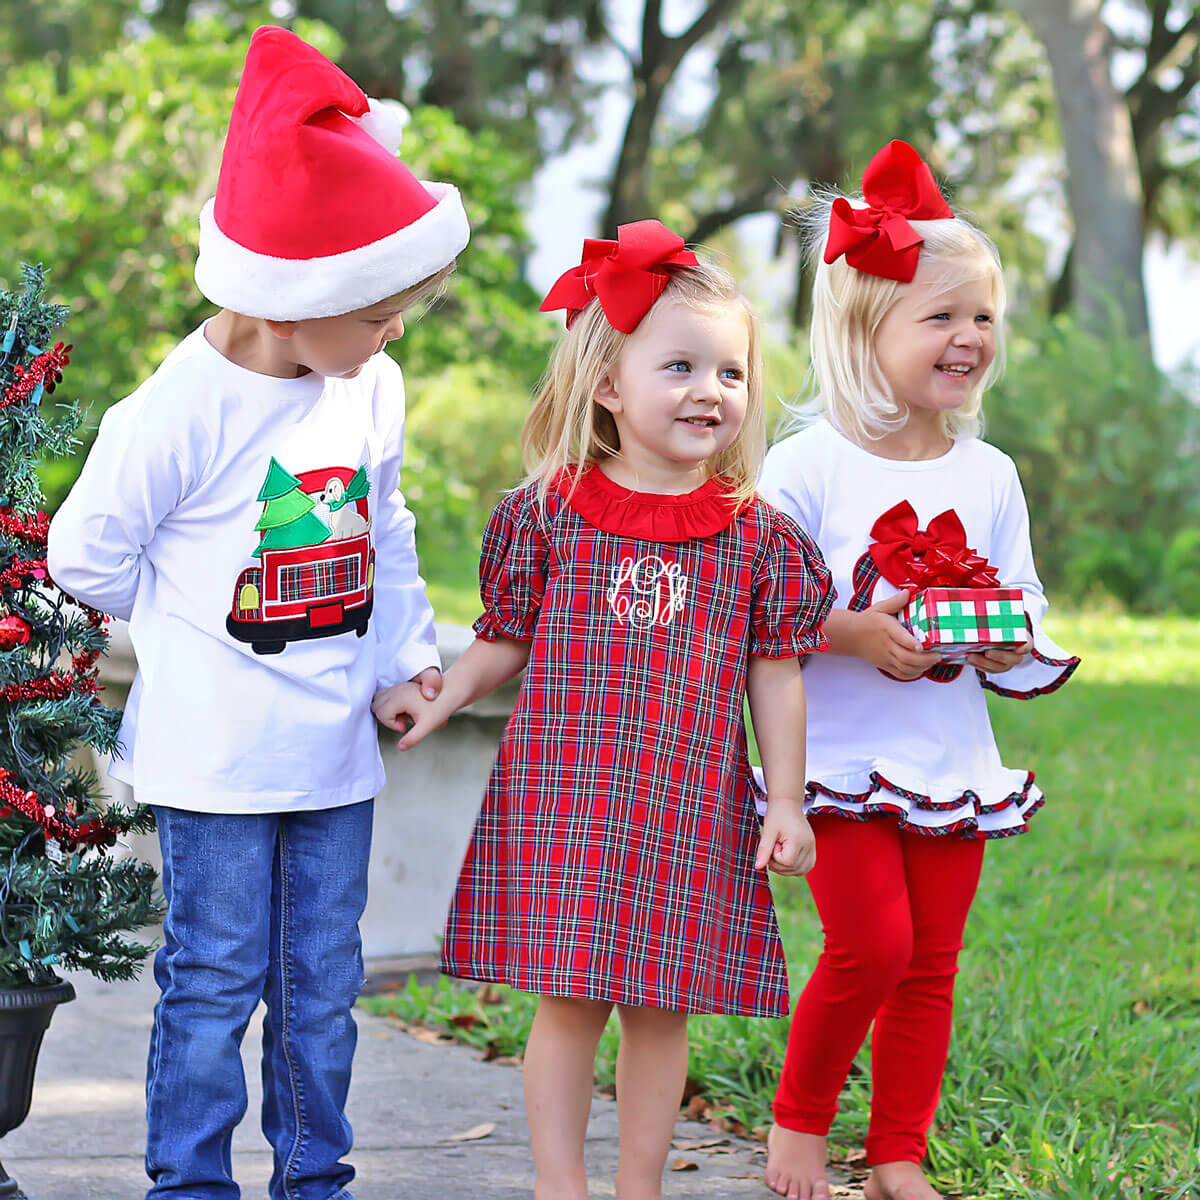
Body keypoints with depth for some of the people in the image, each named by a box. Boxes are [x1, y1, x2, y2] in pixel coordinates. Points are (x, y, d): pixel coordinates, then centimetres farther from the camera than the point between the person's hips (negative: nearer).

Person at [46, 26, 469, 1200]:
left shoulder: (372, 391, 3)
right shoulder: (183, 410, -16)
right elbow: (88, 553, -6)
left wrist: (409, 651, 13)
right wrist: (192, 627, 2)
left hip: (335, 748, 6)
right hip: (217, 753, -6)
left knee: (322, 978, 12)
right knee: (215, 979, 2)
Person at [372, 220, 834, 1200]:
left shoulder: (758, 535, 2)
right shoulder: (550, 512, -1)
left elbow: (774, 673, 6)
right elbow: (508, 640, 9)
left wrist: (786, 801, 5)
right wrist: (439, 700, -2)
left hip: (691, 809, 1)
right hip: (561, 794, -1)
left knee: (662, 1005, 8)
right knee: (567, 998, 2)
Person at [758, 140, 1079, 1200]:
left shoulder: (990, 475, 7)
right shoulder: (805, 467, -8)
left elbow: (1023, 607, 12)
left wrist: (1013, 643, -10)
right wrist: (854, 634, -22)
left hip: (954, 755, 5)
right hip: (844, 752, -5)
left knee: (931, 962, 7)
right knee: (872, 946, -12)